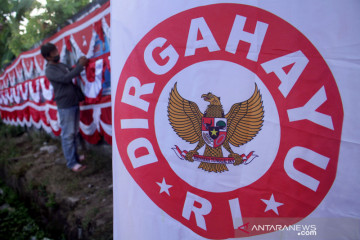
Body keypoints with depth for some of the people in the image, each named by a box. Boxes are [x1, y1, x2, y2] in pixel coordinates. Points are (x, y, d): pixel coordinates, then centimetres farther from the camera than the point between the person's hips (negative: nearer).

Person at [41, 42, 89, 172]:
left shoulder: (62, 65, 16)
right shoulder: (49, 70, -8)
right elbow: (66, 78, -21)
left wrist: (80, 63, 4)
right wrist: (80, 65, -17)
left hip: (74, 103, 8)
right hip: (65, 106, -8)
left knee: (74, 133, 15)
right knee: (68, 135, -3)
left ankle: (75, 156, 27)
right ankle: (71, 163, 3)